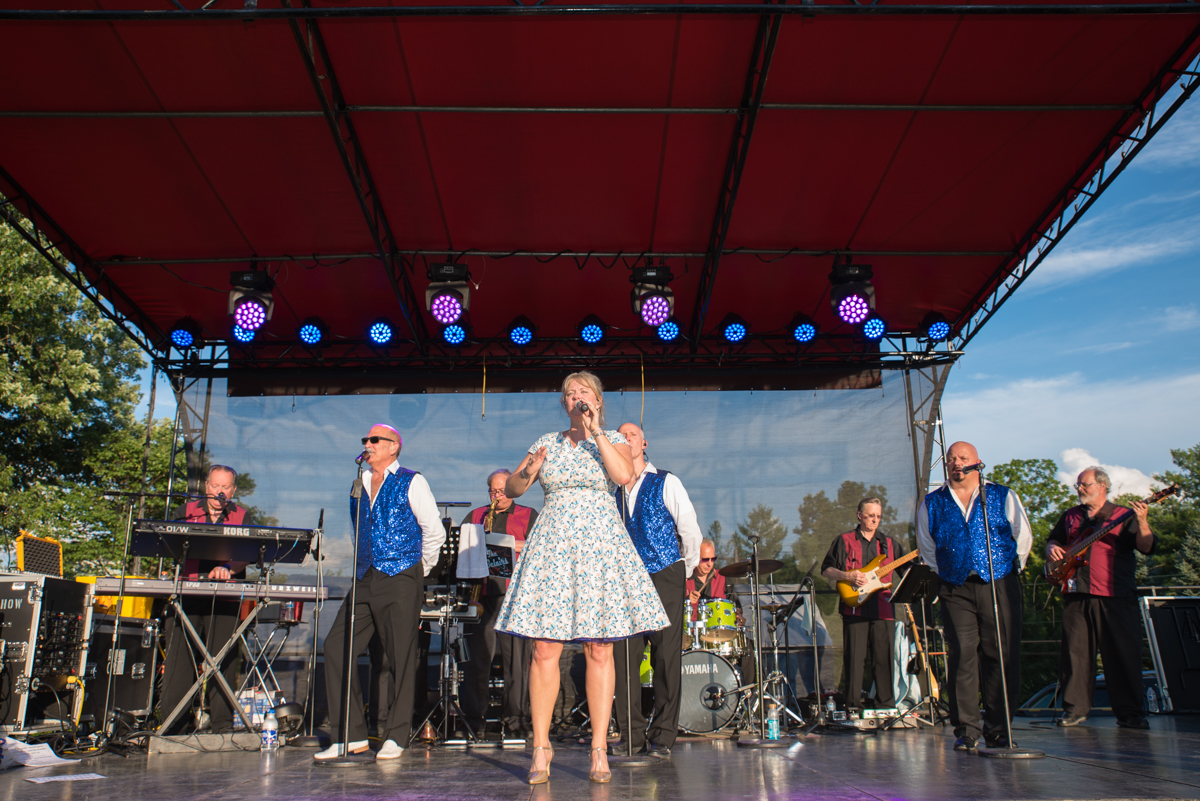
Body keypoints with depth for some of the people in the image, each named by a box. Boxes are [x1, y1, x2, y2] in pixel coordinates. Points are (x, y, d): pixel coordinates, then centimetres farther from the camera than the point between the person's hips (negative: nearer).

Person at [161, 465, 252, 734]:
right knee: (178, 658, -3)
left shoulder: (242, 518, 10)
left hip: (225, 600, -1)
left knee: (223, 660, -3)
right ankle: (172, 725, 6)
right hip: (187, 597, 1)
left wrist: (228, 568, -26)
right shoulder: (186, 512, 15)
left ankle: (223, 725, 4)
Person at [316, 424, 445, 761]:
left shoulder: (411, 483, -1)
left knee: (401, 656, -3)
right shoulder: (358, 486, 17)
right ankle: (351, 735, 7)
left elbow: (434, 531, 0)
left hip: (400, 580, -6)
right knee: (336, 647, -2)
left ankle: (395, 736, 9)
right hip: (365, 579, 6)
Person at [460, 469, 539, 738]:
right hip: (482, 593, 2)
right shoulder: (475, 516, 22)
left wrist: (518, 547, -14)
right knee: (477, 656, 0)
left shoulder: (529, 516, 14)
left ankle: (515, 718, 2)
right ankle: (473, 719, 7)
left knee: (517, 657, -5)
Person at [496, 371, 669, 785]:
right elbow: (511, 488, 13)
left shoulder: (613, 440, 9)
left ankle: (599, 750, 7)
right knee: (545, 649, -3)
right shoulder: (547, 442, 14)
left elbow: (624, 476, -11)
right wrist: (530, 471, -8)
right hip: (552, 544, 2)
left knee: (600, 651, -1)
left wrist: (596, 432, -9)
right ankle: (541, 747, 8)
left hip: (600, 544, -1)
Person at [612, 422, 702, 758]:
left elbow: (691, 532, 0)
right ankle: (631, 734, 10)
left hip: (665, 578, -4)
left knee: (666, 656, -2)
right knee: (624, 655, 0)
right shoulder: (611, 489, 11)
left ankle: (662, 736, 6)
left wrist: (684, 572, 6)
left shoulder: (665, 483, -1)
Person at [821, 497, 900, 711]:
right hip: (855, 608, -3)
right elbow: (826, 570, 3)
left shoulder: (888, 543, 16)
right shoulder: (844, 541, 6)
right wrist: (848, 576, -12)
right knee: (854, 659, -2)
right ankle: (853, 705, 5)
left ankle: (887, 705, 13)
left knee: (884, 658, 3)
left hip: (883, 609, 3)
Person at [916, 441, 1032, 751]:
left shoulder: (1003, 496, 7)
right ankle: (966, 730, 2)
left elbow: (1023, 538, 12)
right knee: (962, 656, -5)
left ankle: (998, 729, 10)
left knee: (1002, 657, 0)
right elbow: (927, 548, 18)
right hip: (955, 590, 0)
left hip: (1000, 587, 0)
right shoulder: (931, 504, 9)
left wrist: (1010, 568, 11)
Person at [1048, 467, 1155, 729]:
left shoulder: (1123, 516, 5)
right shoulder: (1070, 516, 18)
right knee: (1075, 652, 3)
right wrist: (1052, 549, 4)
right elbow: (1054, 540, 27)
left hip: (1116, 596, -3)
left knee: (1123, 653, -3)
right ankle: (1075, 709, 11)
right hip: (1076, 594, 3)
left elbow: (1147, 547, -5)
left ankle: (1130, 713, 7)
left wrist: (1141, 521, -22)